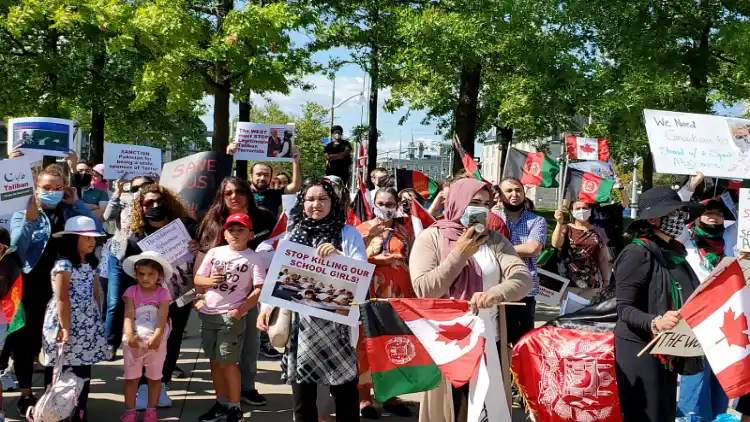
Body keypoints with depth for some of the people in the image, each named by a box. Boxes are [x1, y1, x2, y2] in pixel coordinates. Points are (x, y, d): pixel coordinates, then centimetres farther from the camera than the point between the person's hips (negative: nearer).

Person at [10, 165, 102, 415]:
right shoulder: (22, 215, 2)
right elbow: (16, 247, -11)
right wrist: (29, 219, -24)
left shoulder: (72, 213, 9)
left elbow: (98, 231, -4)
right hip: (32, 286, -2)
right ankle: (26, 393, 15)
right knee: (27, 338, 4)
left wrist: (77, 204, -5)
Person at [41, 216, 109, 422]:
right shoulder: (64, 265, -12)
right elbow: (62, 300, -17)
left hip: (87, 327, 7)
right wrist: (65, 327, -20)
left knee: (84, 371, 10)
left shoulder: (92, 265, 12)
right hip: (65, 323, -7)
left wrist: (98, 322, 12)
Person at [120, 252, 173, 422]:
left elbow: (162, 318, -16)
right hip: (134, 341, 1)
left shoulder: (163, 293, -7)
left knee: (155, 377, 11)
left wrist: (156, 337, -32)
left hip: (156, 341, -1)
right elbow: (128, 315, -13)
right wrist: (129, 335, -30)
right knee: (131, 377, 8)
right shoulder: (131, 292, -4)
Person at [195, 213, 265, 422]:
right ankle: (222, 403, 27)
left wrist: (242, 309, -21)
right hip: (209, 314, 5)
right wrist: (208, 281, -11)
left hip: (232, 316, -5)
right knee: (214, 361, 13)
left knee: (228, 362, -5)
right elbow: (197, 279, 12)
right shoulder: (214, 253, 7)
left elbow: (260, 289, -11)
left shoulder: (253, 258, -5)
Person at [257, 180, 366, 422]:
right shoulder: (292, 234, 10)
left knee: (344, 389, 3)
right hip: (300, 321, 3)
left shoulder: (348, 234, 2)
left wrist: (338, 256, -18)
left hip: (337, 321, -2)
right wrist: (267, 306, -2)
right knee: (302, 392, 7)